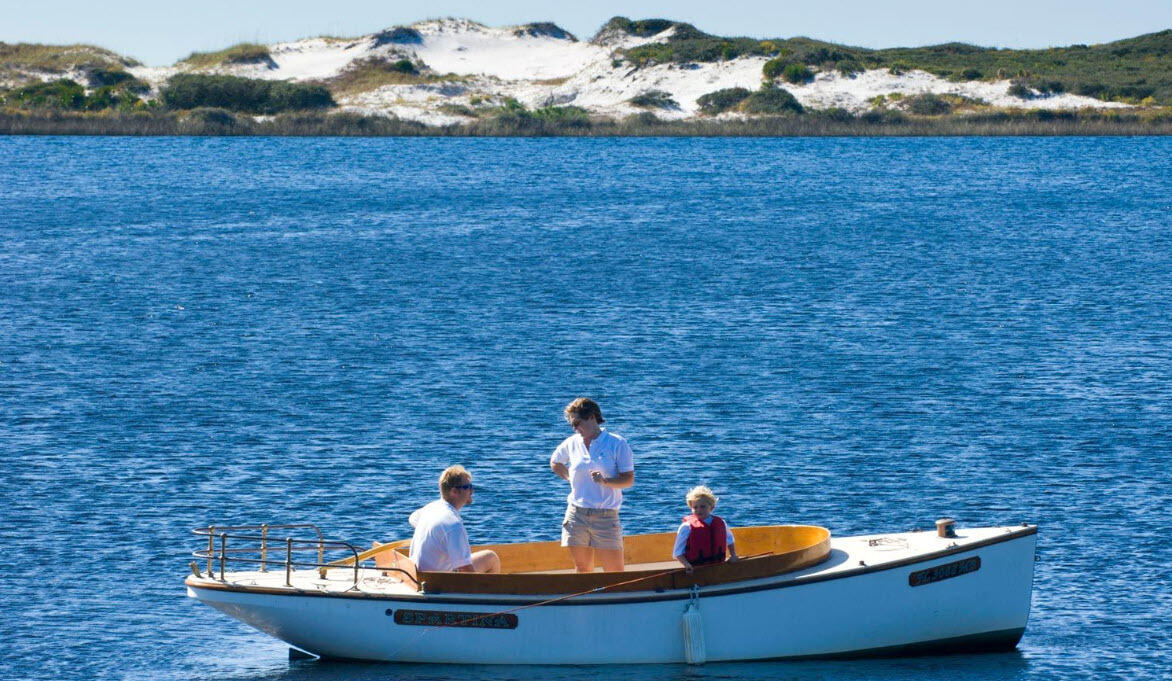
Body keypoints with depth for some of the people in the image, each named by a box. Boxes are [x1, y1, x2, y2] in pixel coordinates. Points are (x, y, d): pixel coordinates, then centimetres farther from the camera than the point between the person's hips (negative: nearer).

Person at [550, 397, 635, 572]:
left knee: (616, 574, -5)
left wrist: (605, 481, -22)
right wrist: (572, 478, 15)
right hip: (577, 516, 4)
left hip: (606, 517, -3)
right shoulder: (572, 443, 10)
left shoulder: (617, 444, -2)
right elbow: (555, 463, 30)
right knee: (582, 570, 4)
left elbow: (629, 479, -5)